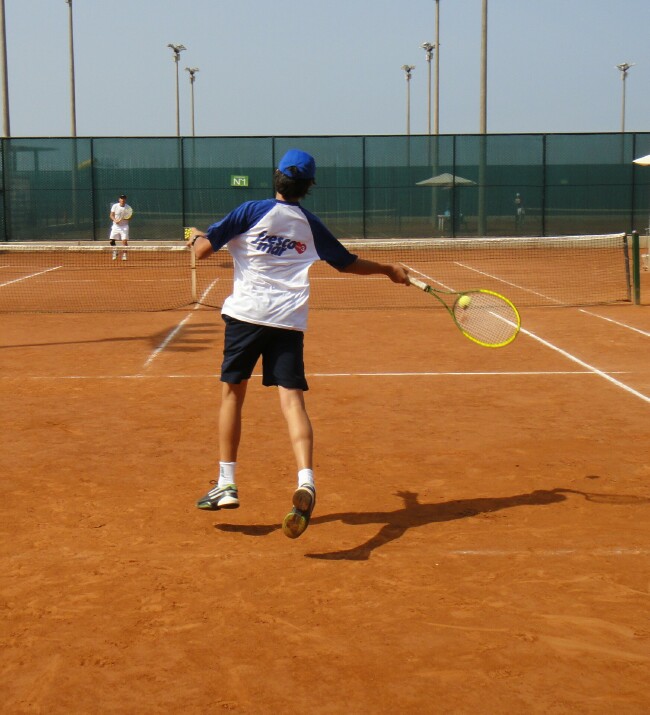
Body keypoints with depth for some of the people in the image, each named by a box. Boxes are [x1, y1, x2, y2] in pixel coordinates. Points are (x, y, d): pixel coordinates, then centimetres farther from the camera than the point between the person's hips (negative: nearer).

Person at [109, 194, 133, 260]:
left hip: (124, 226, -1)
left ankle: (124, 255, -1)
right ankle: (115, 251, 25)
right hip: (116, 226, 2)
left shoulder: (128, 208, -6)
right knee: (111, 240, -1)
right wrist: (115, 220, -19)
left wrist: (126, 218, -23)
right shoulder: (115, 206, -4)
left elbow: (129, 218, -2)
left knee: (124, 241, -12)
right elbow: (111, 215, -1)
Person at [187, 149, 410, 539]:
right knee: (292, 400, -3)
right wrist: (389, 269, 38)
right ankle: (306, 481, -25)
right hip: (290, 320, 2)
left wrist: (195, 236, 22)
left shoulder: (252, 211, 1)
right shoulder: (311, 225, 11)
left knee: (233, 393, 12)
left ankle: (226, 484, 13)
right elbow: (349, 262, 23)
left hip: (246, 313, -2)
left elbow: (203, 250, -1)